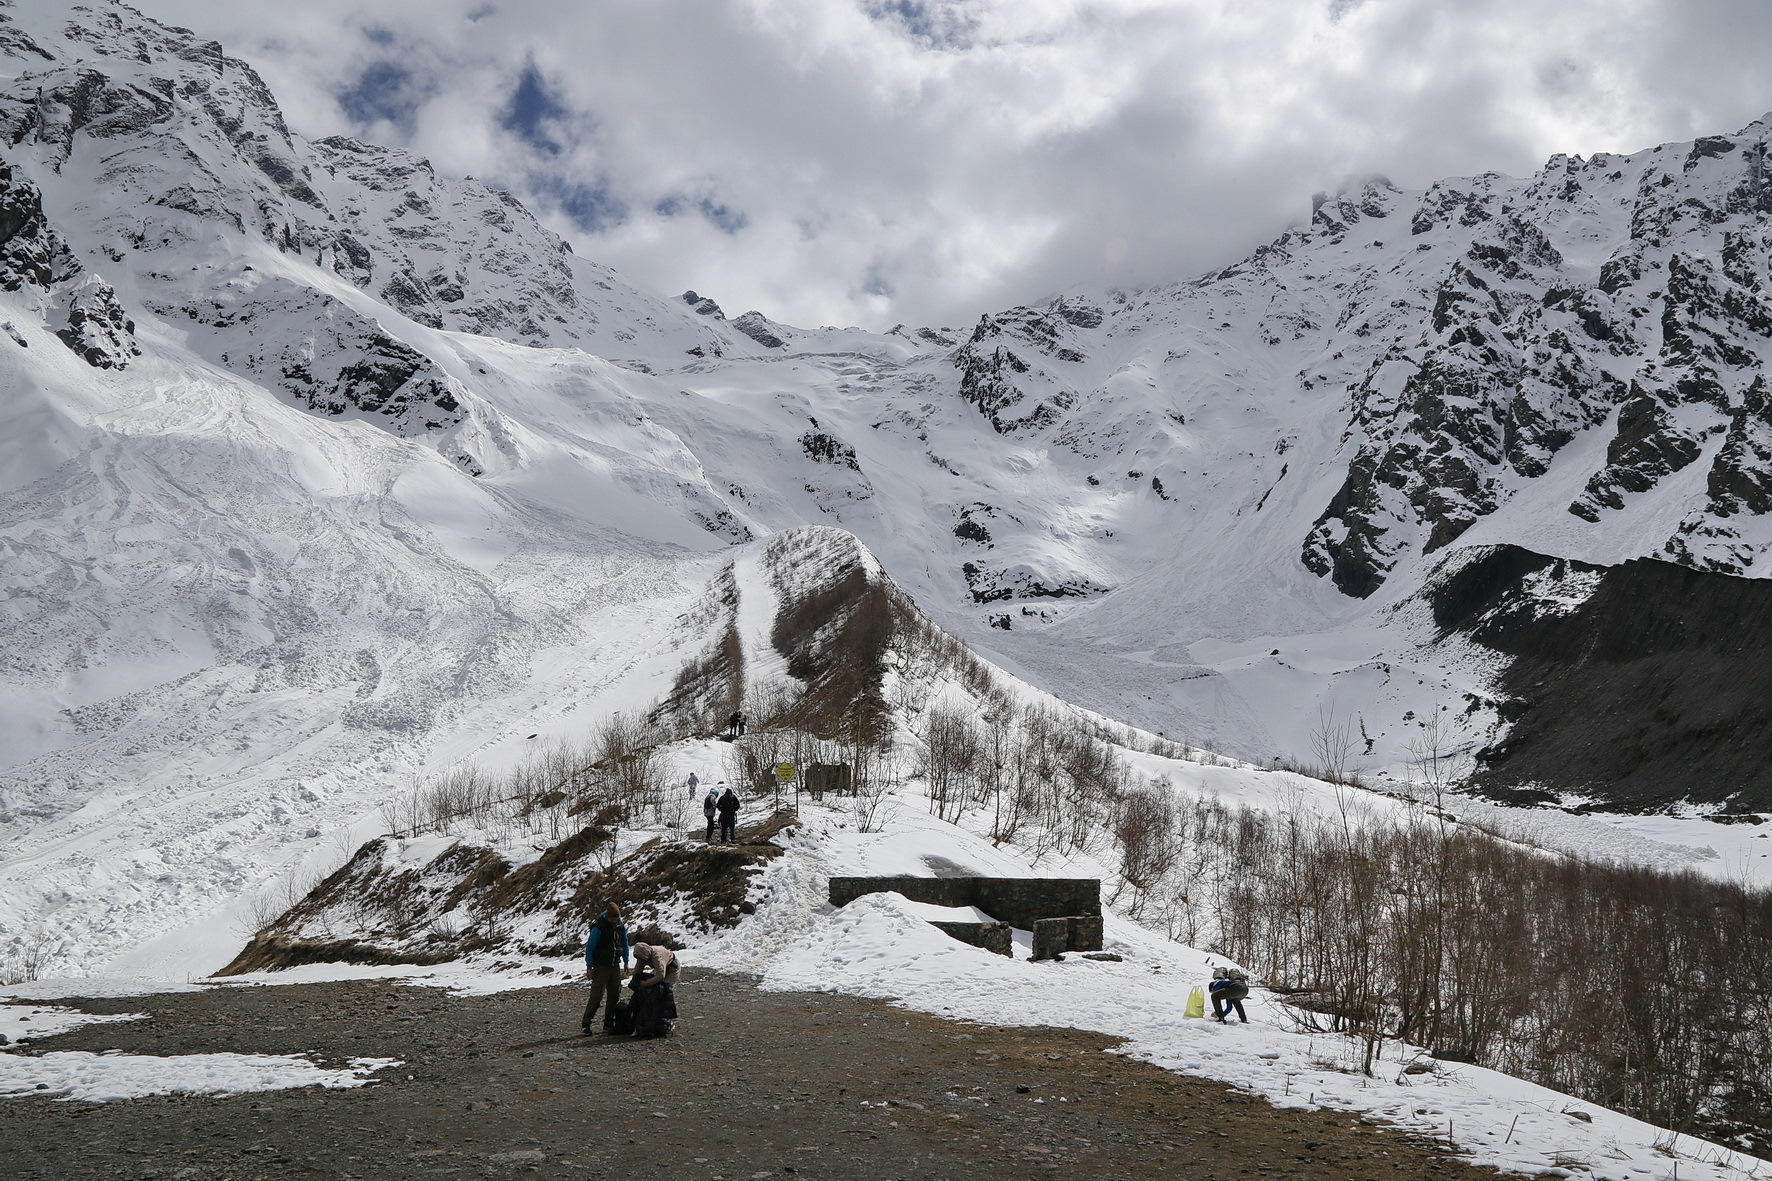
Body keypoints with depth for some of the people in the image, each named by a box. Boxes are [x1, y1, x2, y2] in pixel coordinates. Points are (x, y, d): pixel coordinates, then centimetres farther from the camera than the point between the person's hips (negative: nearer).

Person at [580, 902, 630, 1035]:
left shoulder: (621, 926, 5)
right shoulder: (598, 928, -15)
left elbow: (624, 944, 20)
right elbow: (589, 948, -11)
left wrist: (625, 961, 19)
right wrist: (589, 967, -12)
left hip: (615, 966, 6)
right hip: (601, 967, -6)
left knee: (614, 995, 6)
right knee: (596, 996, -12)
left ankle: (608, 1024, 14)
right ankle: (585, 1025, -7)